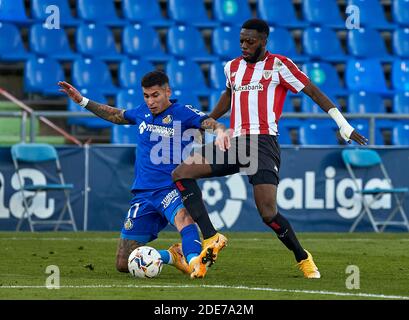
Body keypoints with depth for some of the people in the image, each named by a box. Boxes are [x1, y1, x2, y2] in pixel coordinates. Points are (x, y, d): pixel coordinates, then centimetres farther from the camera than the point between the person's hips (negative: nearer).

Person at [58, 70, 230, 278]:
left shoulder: (182, 113, -5)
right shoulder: (142, 112, 11)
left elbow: (211, 123, -21)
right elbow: (117, 116, 30)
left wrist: (219, 130, -45)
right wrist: (82, 101, 30)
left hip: (171, 189, -6)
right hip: (143, 194, 6)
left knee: (181, 215, -44)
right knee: (123, 264, 2)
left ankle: (195, 262, -64)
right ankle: (173, 256, 20)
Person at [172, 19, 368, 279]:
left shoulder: (279, 65, 0)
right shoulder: (232, 67, 18)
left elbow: (314, 92, 1)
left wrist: (344, 125, -3)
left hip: (263, 142, -6)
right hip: (234, 144, 6)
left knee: (268, 213, -19)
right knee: (181, 174, -10)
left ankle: (303, 258, 6)